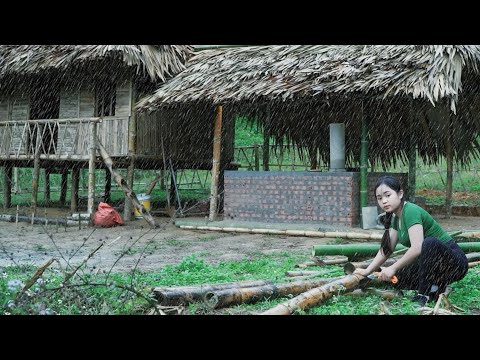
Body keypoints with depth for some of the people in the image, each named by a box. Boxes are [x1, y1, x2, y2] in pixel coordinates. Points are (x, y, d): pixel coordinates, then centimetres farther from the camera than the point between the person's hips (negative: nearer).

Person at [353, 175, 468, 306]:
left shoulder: (411, 211, -22)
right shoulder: (396, 218, 7)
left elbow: (417, 248, -32)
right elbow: (386, 249, 11)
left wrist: (393, 268, -23)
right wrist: (368, 271, 6)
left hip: (454, 260, -9)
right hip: (431, 263, 9)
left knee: (430, 243, -38)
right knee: (394, 278, -5)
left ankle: (424, 295, -23)